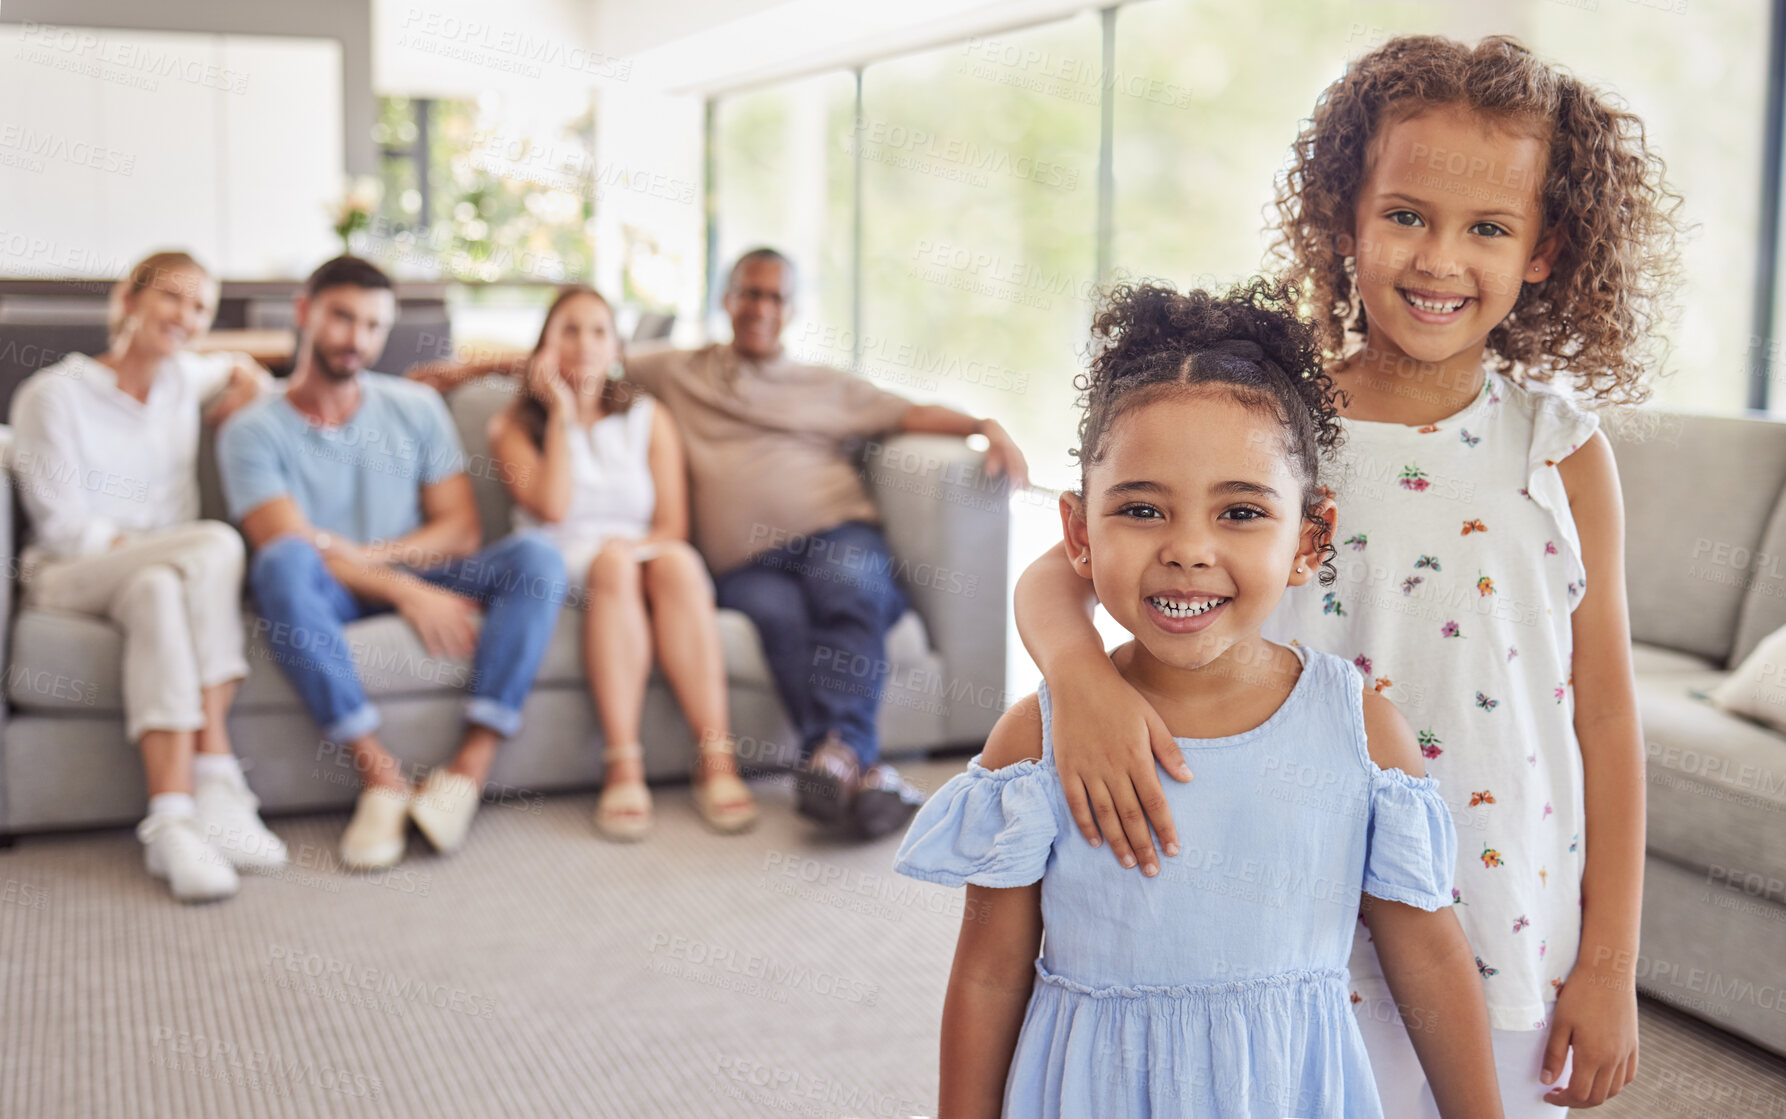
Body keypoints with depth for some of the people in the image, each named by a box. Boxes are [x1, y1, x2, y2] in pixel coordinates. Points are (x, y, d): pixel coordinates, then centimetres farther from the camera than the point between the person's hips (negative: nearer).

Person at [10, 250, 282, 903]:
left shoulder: (184, 380, 13)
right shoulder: (53, 394, -1)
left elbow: (244, 368, 37)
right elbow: (64, 528, -8)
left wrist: (246, 384, 13)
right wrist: (176, 551, -18)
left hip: (164, 573, 4)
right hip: (70, 579, -4)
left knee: (157, 591, -35)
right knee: (215, 543, -33)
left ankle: (172, 822, -44)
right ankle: (216, 782, -38)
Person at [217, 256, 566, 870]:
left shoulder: (416, 407, 13)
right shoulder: (252, 430, 1)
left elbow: (460, 529, 5)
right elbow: (289, 545, -12)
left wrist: (373, 556, -14)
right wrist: (407, 592, -24)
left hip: (415, 584, 3)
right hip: (324, 598, -3)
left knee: (536, 555, -24)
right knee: (284, 562, -38)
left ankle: (471, 764, -35)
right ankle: (379, 774, -38)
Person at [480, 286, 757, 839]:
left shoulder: (649, 418, 15)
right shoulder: (514, 425, 11)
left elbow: (673, 525, 5)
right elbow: (552, 507, -8)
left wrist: (640, 547, -16)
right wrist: (563, 414, -4)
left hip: (641, 554, 2)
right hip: (560, 571, -2)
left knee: (676, 561, -33)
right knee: (614, 559, -35)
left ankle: (716, 761, -41)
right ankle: (624, 768, -45)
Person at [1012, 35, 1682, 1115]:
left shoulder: (1564, 455, -4)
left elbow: (1606, 716, 0)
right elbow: (1055, 571, -10)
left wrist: (1609, 963, 1)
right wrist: (1082, 673, -33)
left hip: (1505, 948, 1)